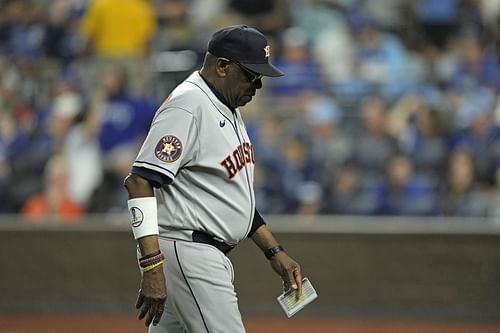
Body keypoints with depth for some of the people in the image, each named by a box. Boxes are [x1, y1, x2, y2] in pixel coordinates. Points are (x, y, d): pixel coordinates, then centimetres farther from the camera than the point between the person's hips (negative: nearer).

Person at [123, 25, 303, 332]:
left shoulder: (228, 110, 17)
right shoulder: (187, 106, -15)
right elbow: (139, 181, -22)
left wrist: (274, 251, 18)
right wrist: (152, 267, -29)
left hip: (211, 257, 10)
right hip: (186, 251, -10)